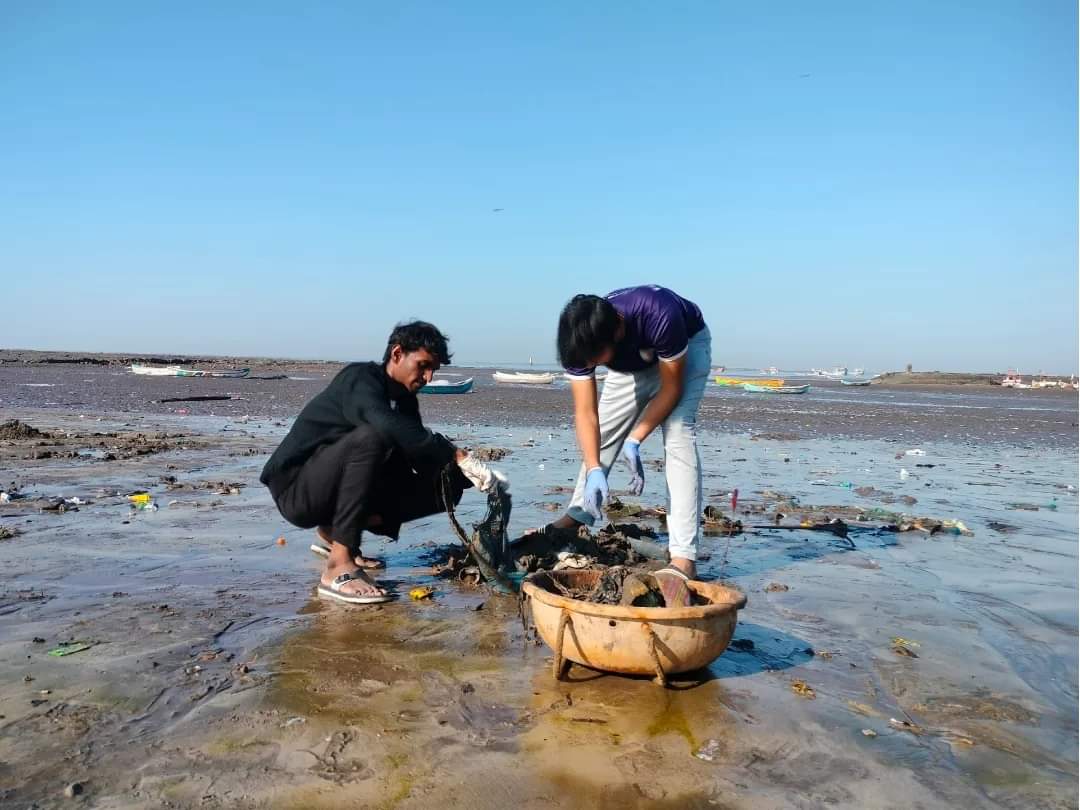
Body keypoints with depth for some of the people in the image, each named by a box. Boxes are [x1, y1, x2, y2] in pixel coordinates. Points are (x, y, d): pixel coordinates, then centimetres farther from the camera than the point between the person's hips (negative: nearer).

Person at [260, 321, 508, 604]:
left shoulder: (404, 399, 7)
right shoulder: (360, 379, -18)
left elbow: (420, 458, 3)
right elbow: (388, 426, -39)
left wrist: (458, 471, -15)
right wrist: (458, 456, -41)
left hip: (337, 492, 8)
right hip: (296, 490, -8)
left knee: (444, 485, -3)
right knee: (370, 437, -34)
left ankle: (336, 531, 7)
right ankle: (338, 568, -34)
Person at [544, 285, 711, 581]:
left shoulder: (660, 318, -44)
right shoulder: (583, 340, -30)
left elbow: (671, 389, -29)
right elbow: (586, 413, -26)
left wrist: (635, 441, -33)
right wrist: (594, 469, -38)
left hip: (687, 344, -4)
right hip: (633, 361, 5)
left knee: (678, 432, -22)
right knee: (605, 429, 3)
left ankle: (684, 555, -25)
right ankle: (579, 514, 26)